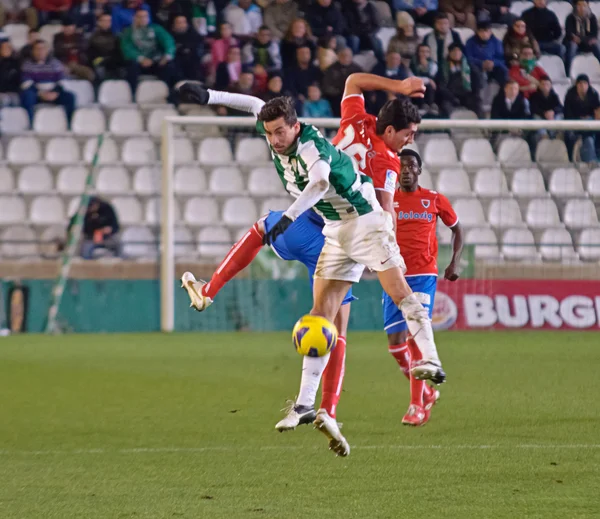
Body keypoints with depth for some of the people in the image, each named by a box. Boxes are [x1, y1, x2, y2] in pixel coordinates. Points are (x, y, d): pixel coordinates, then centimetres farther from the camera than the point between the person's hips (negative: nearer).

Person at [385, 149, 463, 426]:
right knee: (395, 343, -3)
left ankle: (417, 406, -8)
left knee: (416, 337, -13)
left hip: (424, 277, -2)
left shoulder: (435, 200, 5)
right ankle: (427, 392, 20)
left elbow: (456, 228, 17)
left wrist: (456, 261, 5)